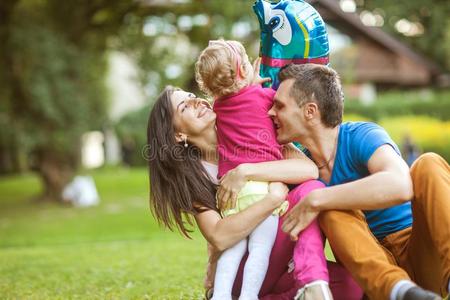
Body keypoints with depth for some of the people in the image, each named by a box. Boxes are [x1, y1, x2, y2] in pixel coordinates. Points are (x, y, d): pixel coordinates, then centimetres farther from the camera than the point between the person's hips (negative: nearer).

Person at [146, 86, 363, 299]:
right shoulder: (191, 177, -6)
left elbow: (309, 169, -15)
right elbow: (219, 238, -23)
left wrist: (244, 172, -22)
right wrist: (274, 198, -28)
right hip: (241, 271, -3)